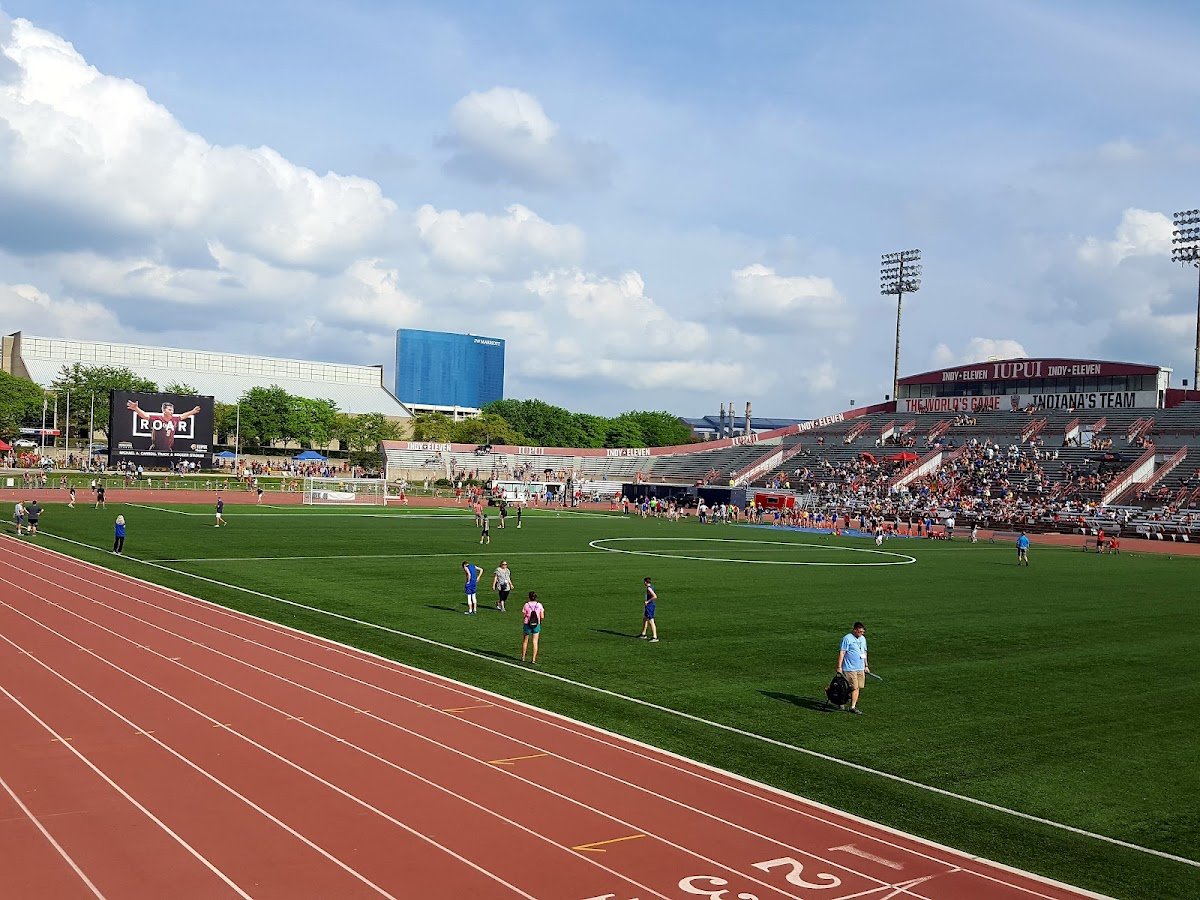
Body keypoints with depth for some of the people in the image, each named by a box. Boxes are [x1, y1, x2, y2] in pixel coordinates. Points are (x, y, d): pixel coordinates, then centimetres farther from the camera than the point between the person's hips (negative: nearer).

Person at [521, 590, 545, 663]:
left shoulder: (526, 605, -9)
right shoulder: (539, 605, -4)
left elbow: (523, 616, -8)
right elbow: (542, 617, -4)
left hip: (527, 624, -1)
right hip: (536, 625, 1)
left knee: (525, 641, 16)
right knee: (535, 642, 6)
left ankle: (523, 657, 25)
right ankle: (534, 659, 6)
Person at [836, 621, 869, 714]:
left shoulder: (863, 639, 15)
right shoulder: (847, 639, -9)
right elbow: (842, 653, -11)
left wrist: (866, 666, 23)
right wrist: (839, 667, -14)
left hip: (860, 668, 7)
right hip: (850, 668, -7)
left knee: (858, 687, 3)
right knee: (855, 687, -10)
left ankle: (854, 705, 9)